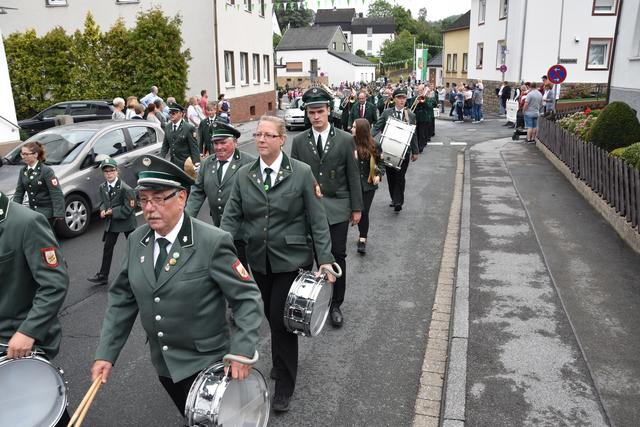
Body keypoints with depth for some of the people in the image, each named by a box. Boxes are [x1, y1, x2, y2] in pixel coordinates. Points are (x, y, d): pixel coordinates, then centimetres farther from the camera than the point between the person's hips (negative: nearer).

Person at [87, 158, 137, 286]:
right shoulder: (102, 187, 1)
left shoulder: (125, 189, -20)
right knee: (107, 248, 7)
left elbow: (127, 209, -21)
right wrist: (103, 210, -8)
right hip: (111, 222, 6)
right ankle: (102, 276, 13)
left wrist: (112, 212, -19)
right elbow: (102, 202, 13)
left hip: (126, 221, -5)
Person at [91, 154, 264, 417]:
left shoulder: (212, 242, -21)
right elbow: (122, 298, 3)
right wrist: (106, 354, -2)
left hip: (204, 364, -5)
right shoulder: (136, 240, -3)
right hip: (163, 364, 6)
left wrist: (242, 352, -26)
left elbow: (247, 297, -18)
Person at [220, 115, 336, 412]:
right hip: (259, 260, 4)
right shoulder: (244, 175, 1)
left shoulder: (301, 173, -9)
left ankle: (284, 384, 21)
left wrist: (325, 261, -10)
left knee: (282, 320, 0)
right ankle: (281, 363, 44)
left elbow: (317, 220, -7)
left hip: (291, 260, -3)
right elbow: (232, 217, 1)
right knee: (271, 317, 16)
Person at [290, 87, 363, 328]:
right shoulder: (299, 141, 3)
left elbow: (353, 176, 1)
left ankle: (335, 304, 20)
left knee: (337, 257, 5)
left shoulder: (345, 140, -1)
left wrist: (357, 208, 1)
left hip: (337, 208, -1)